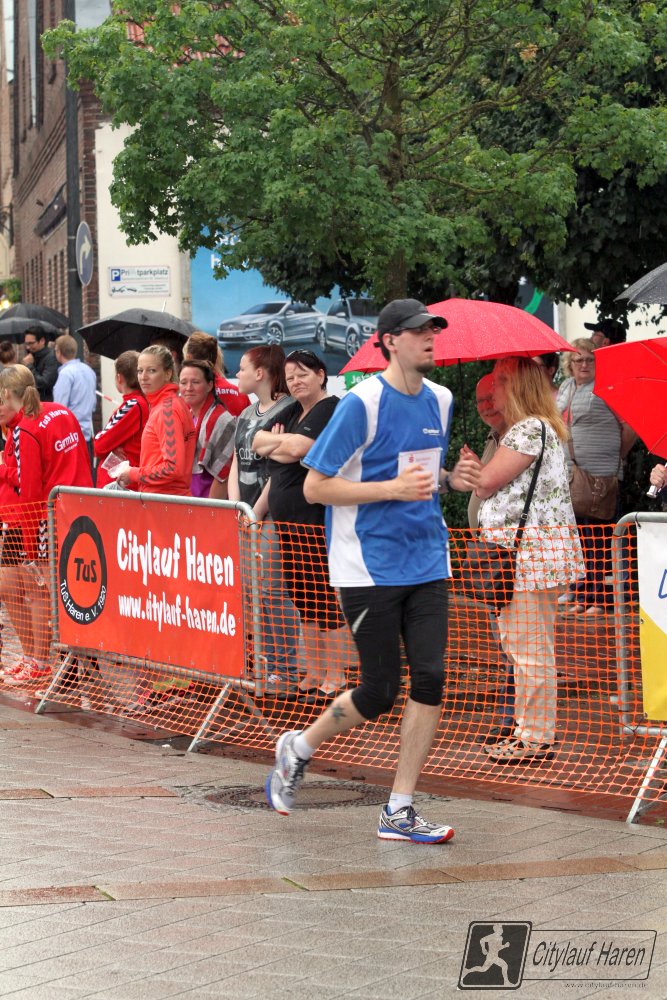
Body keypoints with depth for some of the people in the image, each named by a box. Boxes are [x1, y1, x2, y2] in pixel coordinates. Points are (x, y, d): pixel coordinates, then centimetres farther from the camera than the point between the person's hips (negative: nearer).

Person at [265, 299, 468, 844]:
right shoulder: (362, 404, -11)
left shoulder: (441, 400, 9)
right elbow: (315, 487, -11)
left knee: (430, 679, -5)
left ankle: (399, 811, 3)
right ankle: (298, 748, 25)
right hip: (369, 568, -6)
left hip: (427, 563, 6)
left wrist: (449, 478, 3)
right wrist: (394, 488, -19)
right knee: (380, 691, -3)